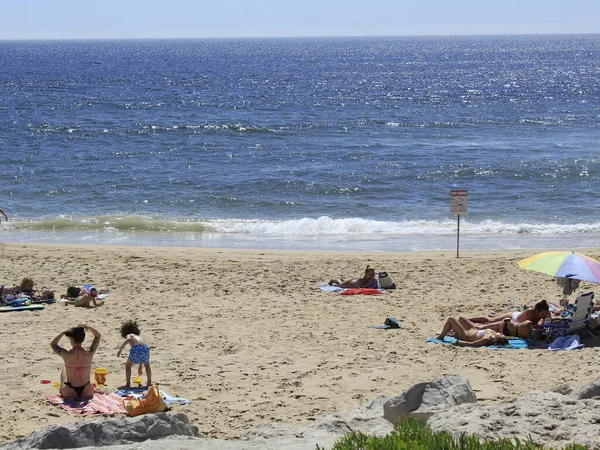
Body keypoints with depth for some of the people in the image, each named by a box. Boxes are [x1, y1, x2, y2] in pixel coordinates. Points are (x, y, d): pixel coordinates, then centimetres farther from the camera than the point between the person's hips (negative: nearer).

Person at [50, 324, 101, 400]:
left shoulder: (67, 355, -19)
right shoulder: (89, 354, -15)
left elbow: (53, 344, 4)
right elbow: (98, 336, 4)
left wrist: (63, 333, -4)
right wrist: (88, 327, -9)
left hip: (69, 394, -1)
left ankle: (61, 390, 49)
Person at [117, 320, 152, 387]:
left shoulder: (128, 335, 24)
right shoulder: (138, 337, 39)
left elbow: (128, 339, -7)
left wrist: (120, 349, -10)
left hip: (136, 349, -4)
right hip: (145, 348, 4)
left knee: (128, 365, 21)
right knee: (147, 365, 34)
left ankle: (128, 383, 16)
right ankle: (149, 382, 35)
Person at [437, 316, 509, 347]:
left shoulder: (486, 340, -44)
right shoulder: (493, 333, -25)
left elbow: (470, 344, -42)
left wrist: (457, 342, -35)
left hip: (465, 335, -8)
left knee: (451, 319, 2)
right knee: (460, 318, 29)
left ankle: (441, 336, 26)